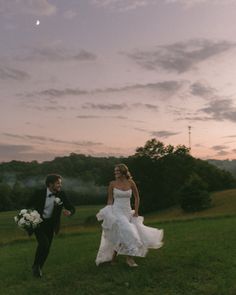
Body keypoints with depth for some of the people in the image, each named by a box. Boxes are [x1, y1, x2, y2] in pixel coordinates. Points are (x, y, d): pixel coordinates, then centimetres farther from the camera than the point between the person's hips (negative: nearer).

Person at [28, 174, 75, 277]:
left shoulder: (61, 194, -10)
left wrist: (69, 212, -31)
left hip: (50, 224, 4)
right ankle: (35, 266, 1)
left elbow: (72, 208, -8)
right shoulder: (39, 193, -17)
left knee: (47, 248, 7)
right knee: (44, 244, -22)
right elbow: (28, 206, -2)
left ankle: (39, 268, 30)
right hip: (38, 222, -3)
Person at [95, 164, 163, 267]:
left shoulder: (131, 183, 0)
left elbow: (137, 197, 9)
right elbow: (110, 200, 2)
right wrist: (108, 214, -6)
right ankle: (129, 258, -3)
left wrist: (136, 213, 5)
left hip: (128, 212, 3)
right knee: (125, 232, -17)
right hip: (116, 211, -3)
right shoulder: (112, 184, -3)